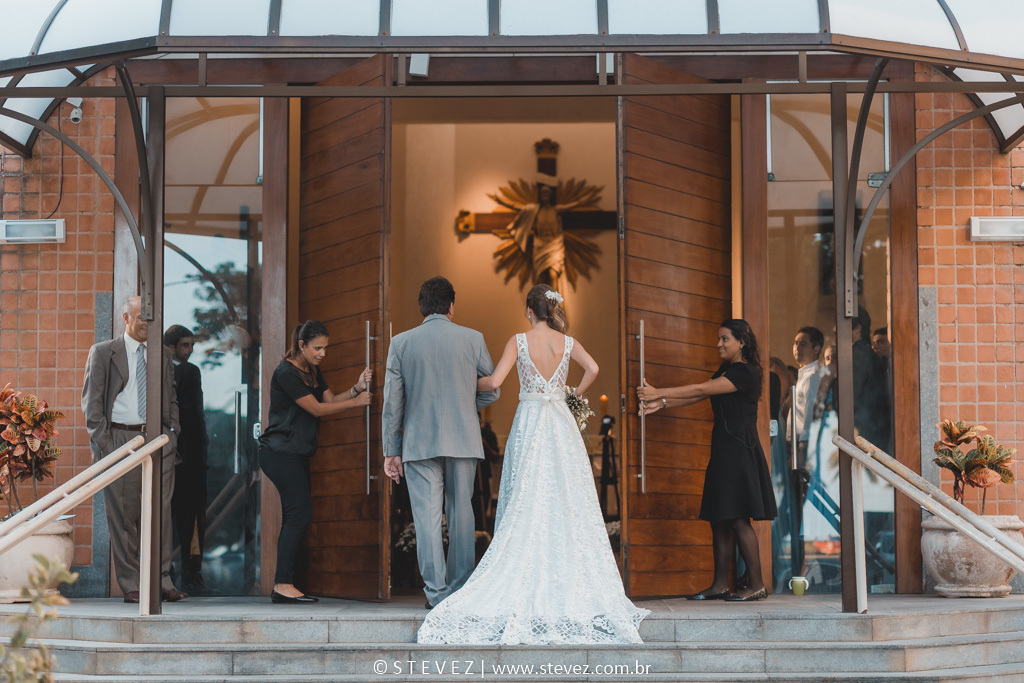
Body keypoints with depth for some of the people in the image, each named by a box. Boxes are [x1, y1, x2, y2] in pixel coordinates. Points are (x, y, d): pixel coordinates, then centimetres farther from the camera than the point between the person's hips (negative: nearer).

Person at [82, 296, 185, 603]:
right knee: (123, 514, -2)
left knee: (160, 511, -2)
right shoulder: (103, 352, 5)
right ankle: (130, 585, 4)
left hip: (158, 440, 3)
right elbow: (91, 401, 1)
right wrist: (101, 440, -7)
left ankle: (162, 581, 2)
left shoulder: (161, 356, 17)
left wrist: (172, 433, 9)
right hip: (120, 437, -3)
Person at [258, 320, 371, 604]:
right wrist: (356, 402, -11)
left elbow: (330, 399, 7)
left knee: (295, 517, 4)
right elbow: (317, 409, -14)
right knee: (299, 512, -15)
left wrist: (356, 388, -8)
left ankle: (282, 586, 4)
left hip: (297, 453, 9)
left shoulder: (313, 371, 15)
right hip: (280, 451, -9)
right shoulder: (286, 372, -14)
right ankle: (284, 584, -16)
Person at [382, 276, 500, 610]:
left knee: (427, 516, 0)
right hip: (464, 441, 1)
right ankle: (461, 589, 13)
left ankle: (437, 593, -2)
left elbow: (392, 402, 1)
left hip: (420, 442, -1)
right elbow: (491, 391, 7)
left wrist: (391, 451, 6)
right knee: (461, 513, 10)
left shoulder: (401, 343, 1)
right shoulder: (473, 339, 1)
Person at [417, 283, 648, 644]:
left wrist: (469, 383, 9)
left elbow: (495, 381, -10)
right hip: (561, 424, 2)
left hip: (529, 423, -2)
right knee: (566, 506, 4)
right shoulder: (567, 342, 3)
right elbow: (592, 368, -11)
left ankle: (527, 583, 0)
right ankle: (569, 583, 2)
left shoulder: (519, 341, -4)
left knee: (526, 508, 2)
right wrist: (575, 394, 6)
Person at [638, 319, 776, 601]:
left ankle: (756, 585, -7)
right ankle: (720, 585, 9)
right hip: (722, 451, 9)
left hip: (740, 451, -9)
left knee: (737, 518, -11)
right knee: (719, 520, 7)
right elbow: (699, 395, 16)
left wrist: (659, 393, -16)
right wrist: (662, 403, 3)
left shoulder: (745, 372, -11)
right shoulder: (725, 371, 19)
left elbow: (701, 390, -16)